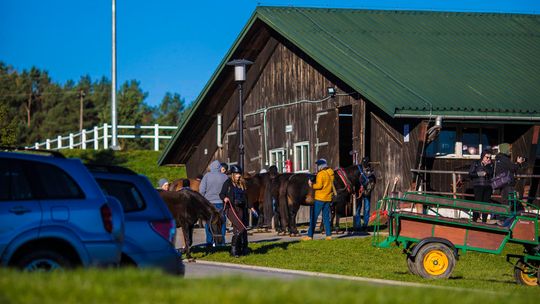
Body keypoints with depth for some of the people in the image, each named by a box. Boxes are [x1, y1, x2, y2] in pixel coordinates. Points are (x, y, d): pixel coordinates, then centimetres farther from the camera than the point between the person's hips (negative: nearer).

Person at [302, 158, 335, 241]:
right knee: (326, 217, 12)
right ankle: (328, 235, 6)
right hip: (328, 198, 7)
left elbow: (319, 185, -22)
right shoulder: (331, 173, 10)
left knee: (313, 217, -2)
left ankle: (310, 235, -3)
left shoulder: (321, 174, -14)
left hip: (320, 198, -7)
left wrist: (312, 185, -8)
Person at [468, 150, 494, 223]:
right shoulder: (476, 163, 5)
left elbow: (491, 173, -4)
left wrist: (486, 165, -8)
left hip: (488, 186, 3)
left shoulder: (490, 165, 12)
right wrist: (479, 174, -10)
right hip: (478, 186, -3)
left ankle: (484, 221, 8)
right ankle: (474, 220, -6)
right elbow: (470, 174, 1)